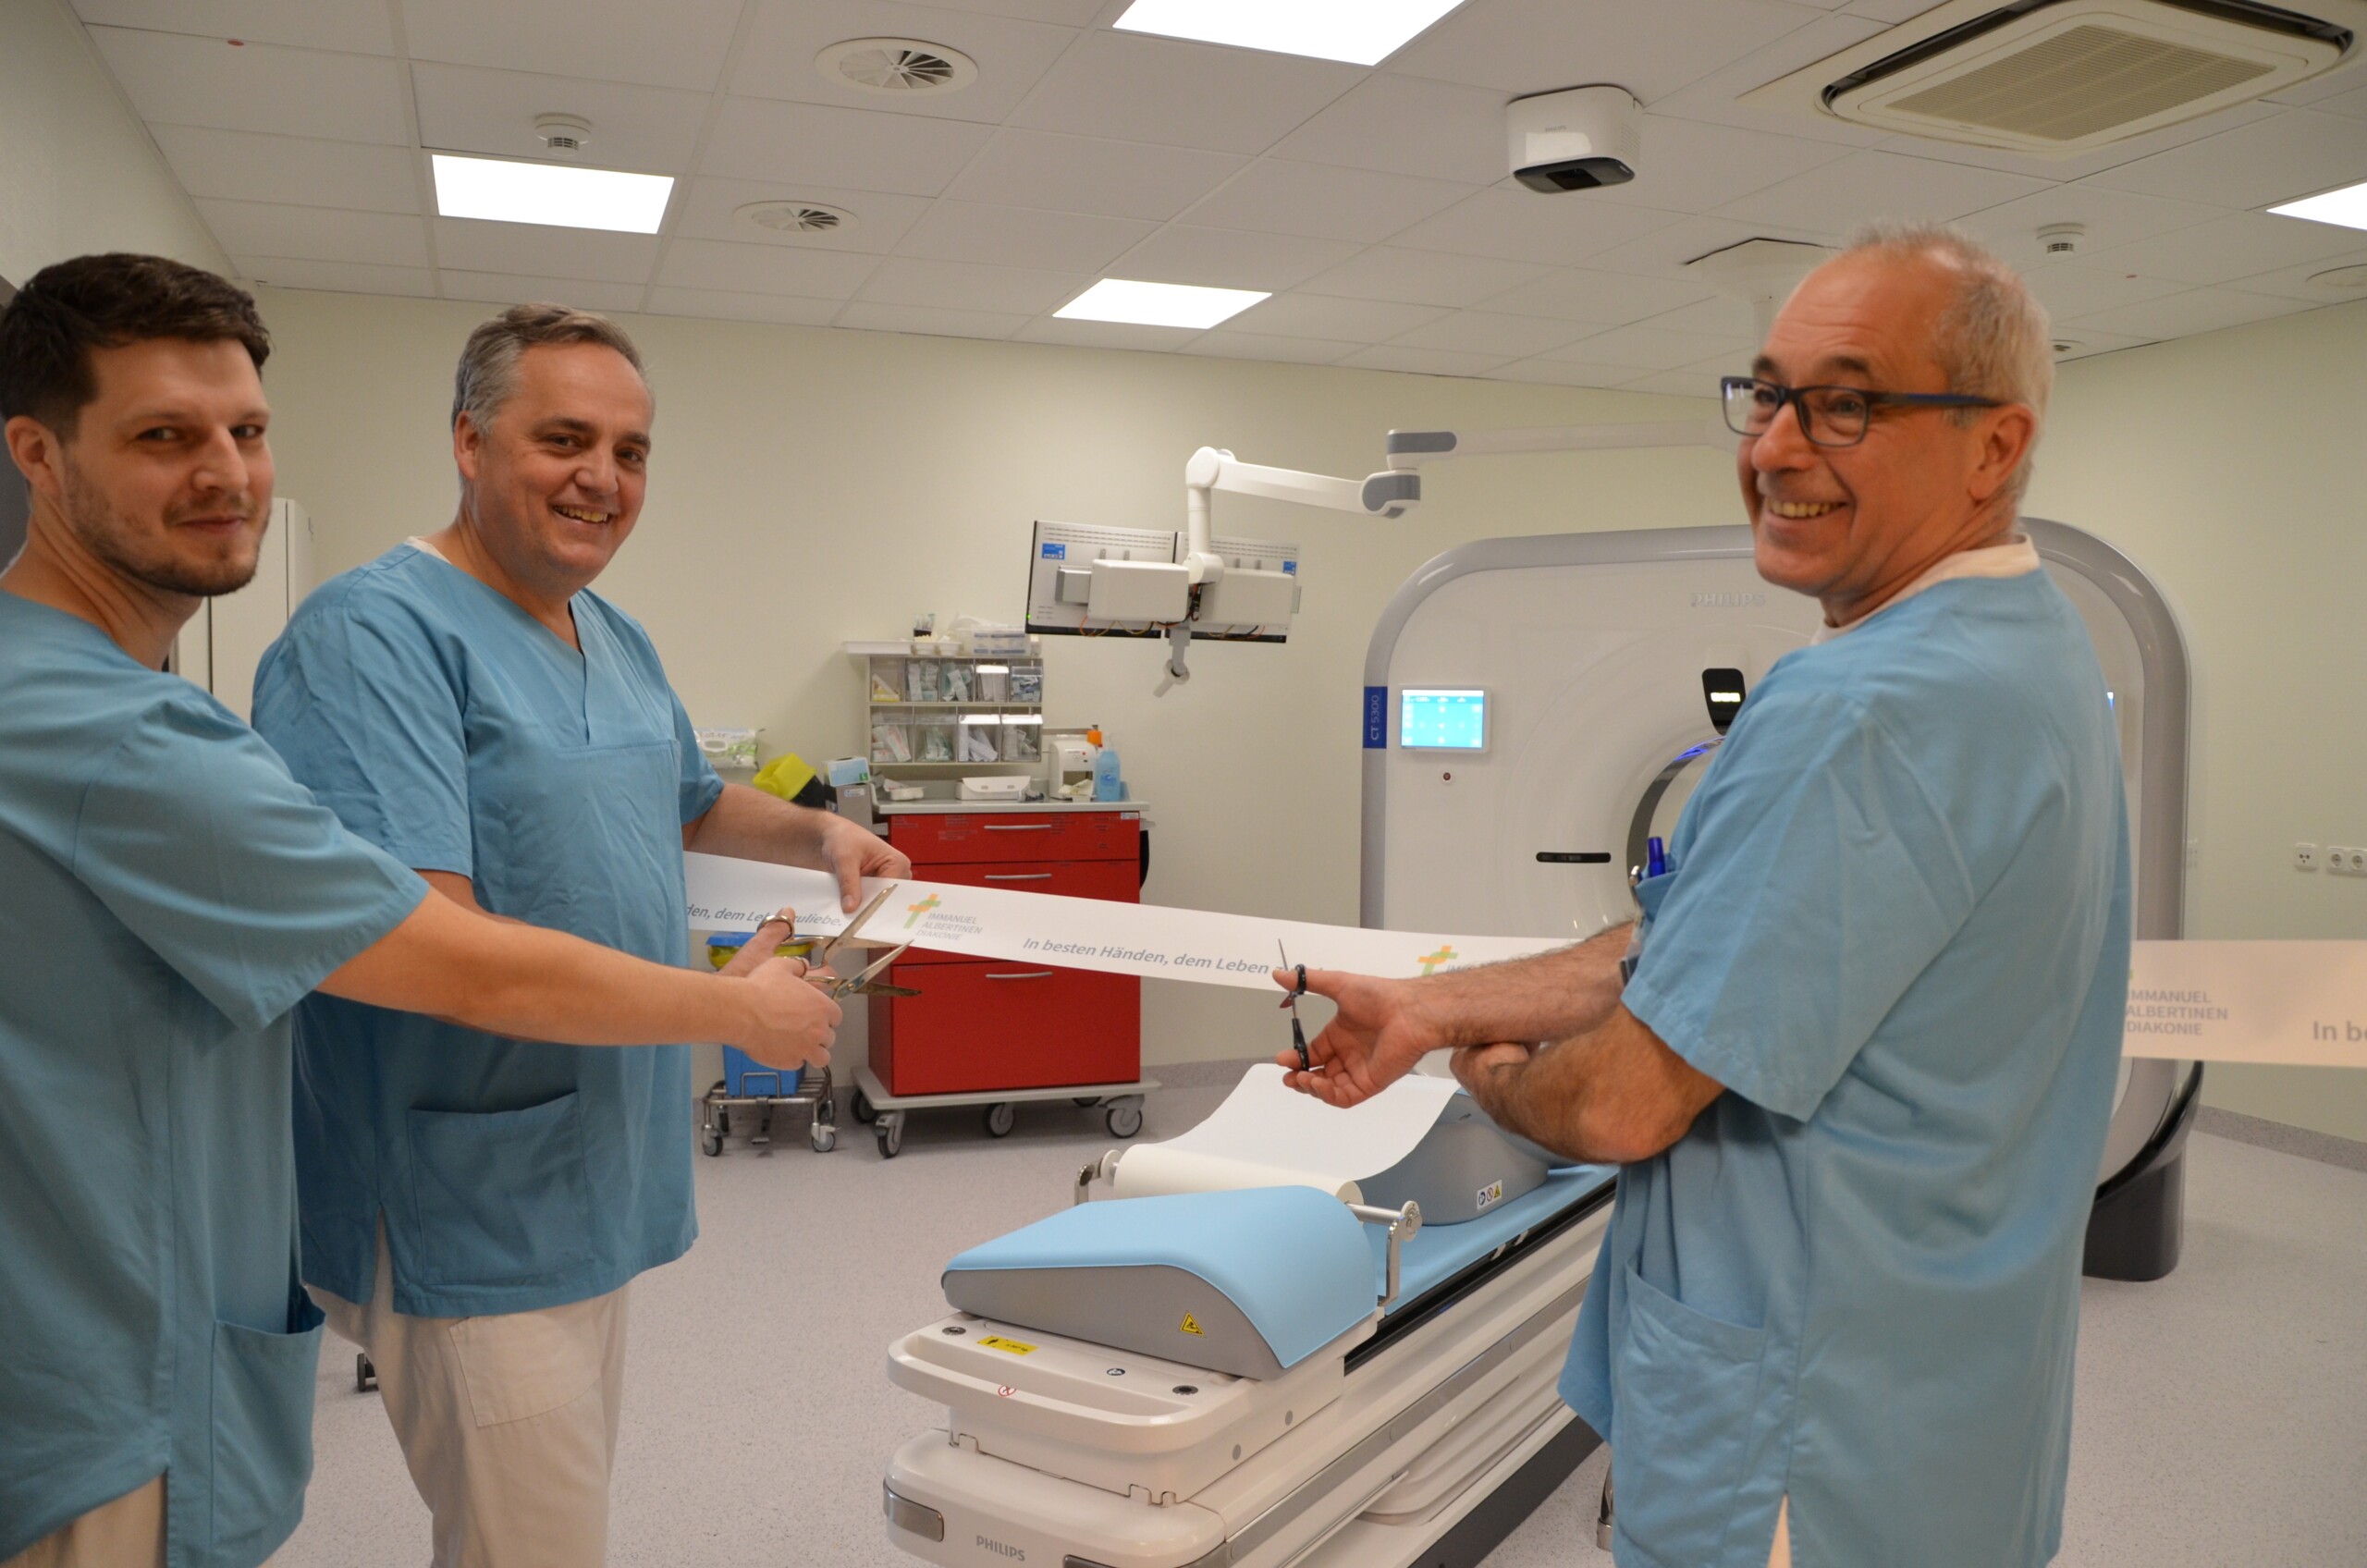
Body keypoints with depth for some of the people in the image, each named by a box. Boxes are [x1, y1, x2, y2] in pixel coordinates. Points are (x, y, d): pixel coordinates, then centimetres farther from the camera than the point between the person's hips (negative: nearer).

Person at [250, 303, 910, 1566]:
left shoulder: (618, 642, 10)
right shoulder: (376, 633, -19)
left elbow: (688, 801, 27)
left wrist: (820, 836, 7)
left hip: (600, 1182, 9)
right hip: (479, 1217, -9)